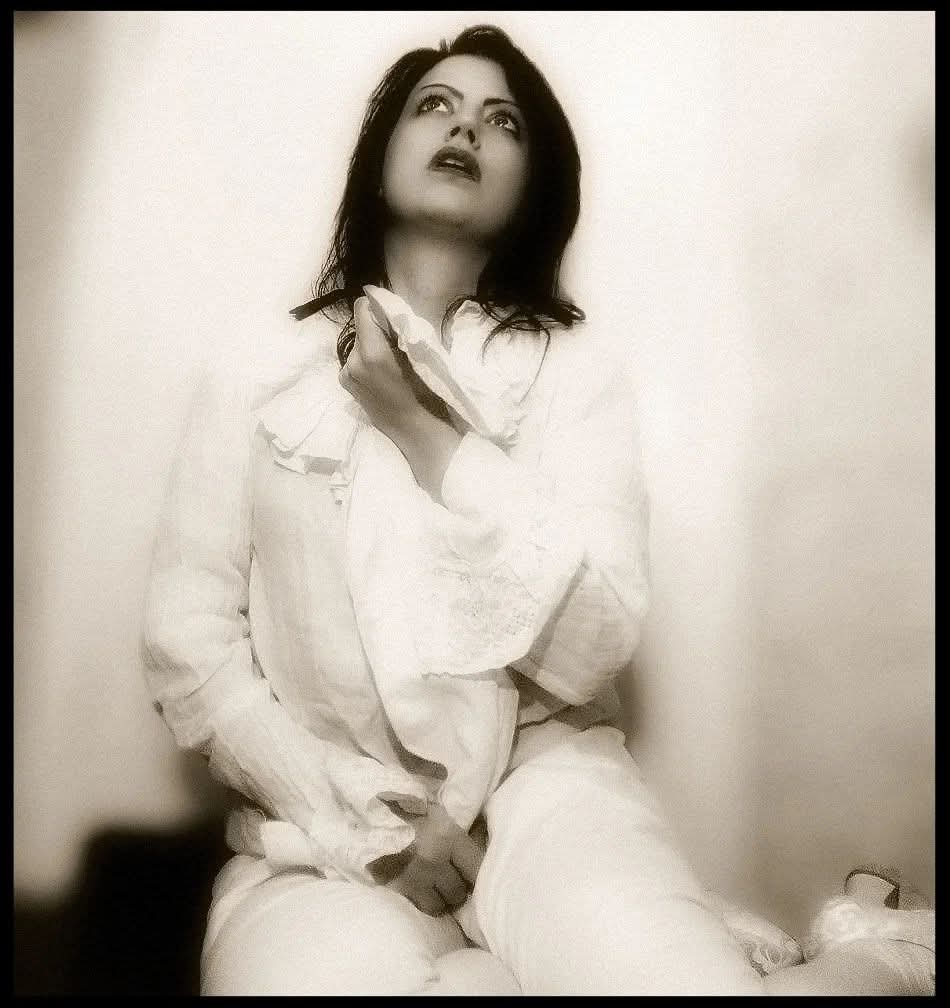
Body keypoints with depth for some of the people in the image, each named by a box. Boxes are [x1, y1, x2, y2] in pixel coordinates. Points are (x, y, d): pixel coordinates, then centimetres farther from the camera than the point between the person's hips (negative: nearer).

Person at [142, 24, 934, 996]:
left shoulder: (573, 368, 3)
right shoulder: (257, 377, 5)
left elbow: (594, 643, -9)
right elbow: (186, 642, -1)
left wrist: (432, 440, -13)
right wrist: (353, 815, -12)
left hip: (539, 779, -1)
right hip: (323, 824, 2)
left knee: (666, 972, -33)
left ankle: (862, 957, -3)